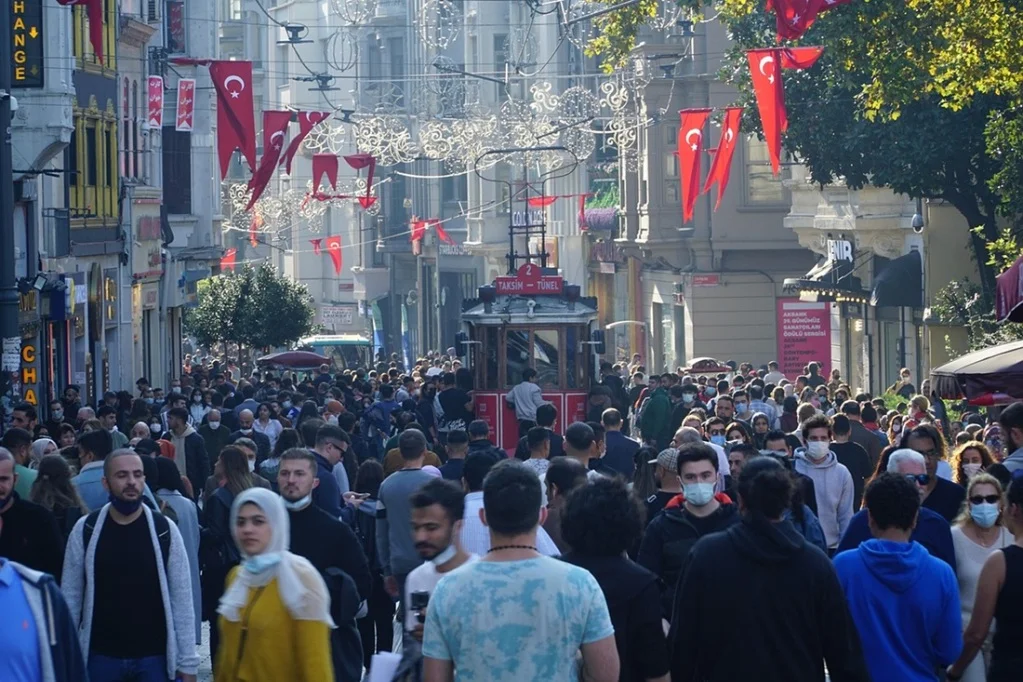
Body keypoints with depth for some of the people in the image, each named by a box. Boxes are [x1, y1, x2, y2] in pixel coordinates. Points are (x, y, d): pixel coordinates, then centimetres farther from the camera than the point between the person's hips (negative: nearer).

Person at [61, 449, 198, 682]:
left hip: (154, 656, -1)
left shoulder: (164, 530, -4)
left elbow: (182, 600, -3)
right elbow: (70, 596, 3)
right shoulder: (85, 530, -2)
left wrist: (188, 662, -5)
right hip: (101, 655, 1)